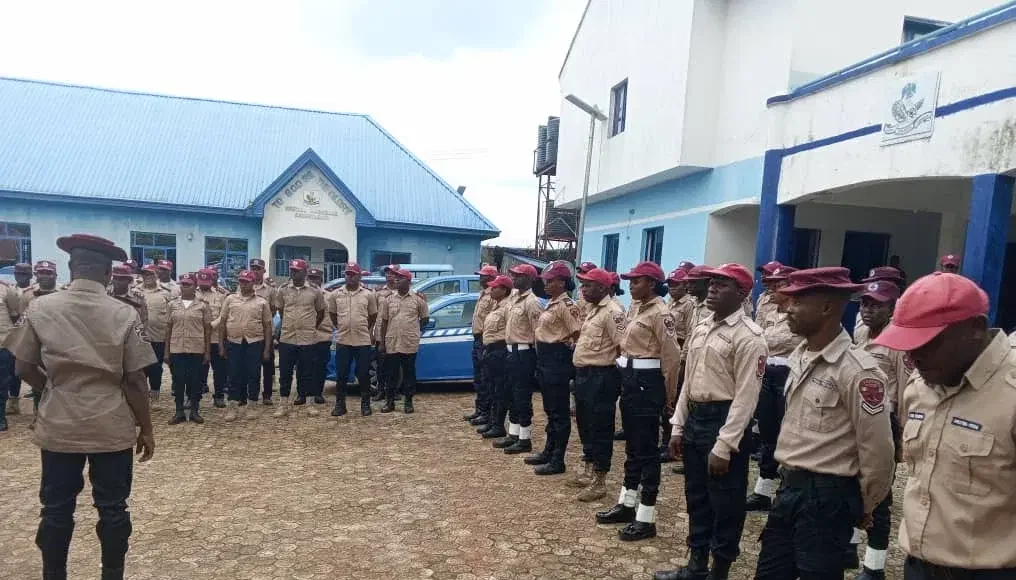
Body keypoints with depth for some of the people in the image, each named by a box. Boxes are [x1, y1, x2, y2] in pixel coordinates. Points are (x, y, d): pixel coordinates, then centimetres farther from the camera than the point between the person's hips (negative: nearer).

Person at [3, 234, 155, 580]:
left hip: (59, 426, 2)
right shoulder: (125, 315, -11)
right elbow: (135, 380, -9)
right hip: (113, 428, -1)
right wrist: (146, 428, 1)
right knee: (112, 508, 10)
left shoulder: (40, 309, -6)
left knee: (57, 509, 15)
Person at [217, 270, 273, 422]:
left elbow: (267, 325, 4)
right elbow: (222, 322, 9)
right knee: (235, 376, 4)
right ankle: (233, 406, 12)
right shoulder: (230, 299, 8)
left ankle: (251, 406, 14)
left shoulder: (262, 302, 5)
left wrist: (267, 348, 0)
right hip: (234, 343, 1)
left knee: (253, 375, 3)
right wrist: (221, 344, 3)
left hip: (255, 343, -1)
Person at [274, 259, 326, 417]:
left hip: (308, 339, -1)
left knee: (307, 372, 6)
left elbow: (321, 312, 11)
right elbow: (280, 311, 17)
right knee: (285, 372, 5)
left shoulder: (315, 292, -1)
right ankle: (283, 404, 14)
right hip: (286, 338, 2)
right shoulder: (282, 291, 4)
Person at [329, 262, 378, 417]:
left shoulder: (368, 295, 0)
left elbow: (373, 316, 12)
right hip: (342, 341, 1)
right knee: (341, 375, 6)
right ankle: (340, 404, 16)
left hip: (363, 341, -1)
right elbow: (332, 314, 17)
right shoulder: (335, 294, 4)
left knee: (363, 374, 4)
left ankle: (365, 404, 15)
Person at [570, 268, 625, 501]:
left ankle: (599, 482, 9)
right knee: (585, 425, 18)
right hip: (584, 374, 10)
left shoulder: (613, 311, -17)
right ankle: (589, 472, 32)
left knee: (600, 428, 0)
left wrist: (620, 371, -14)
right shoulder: (592, 309, 14)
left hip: (601, 377, -10)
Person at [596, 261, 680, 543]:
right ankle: (626, 504, 30)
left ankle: (646, 519, 9)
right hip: (630, 380, 9)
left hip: (647, 382, -9)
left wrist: (668, 393, -11)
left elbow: (672, 356, -17)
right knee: (632, 446, 17)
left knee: (647, 449, -1)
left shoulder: (660, 313, -15)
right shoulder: (636, 309, 13)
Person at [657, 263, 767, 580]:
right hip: (695, 418, 8)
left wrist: (724, 446, -20)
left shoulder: (748, 336, -15)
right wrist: (678, 426, 12)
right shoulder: (700, 329, 9)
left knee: (725, 504, 7)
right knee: (696, 497, 19)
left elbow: (745, 397, -18)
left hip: (724, 420, -8)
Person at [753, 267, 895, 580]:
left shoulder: (856, 370, -21)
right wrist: (790, 479, 18)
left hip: (827, 496, -8)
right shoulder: (800, 355, 5)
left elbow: (877, 450, -16)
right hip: (790, 487, 8)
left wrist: (864, 506, -3)